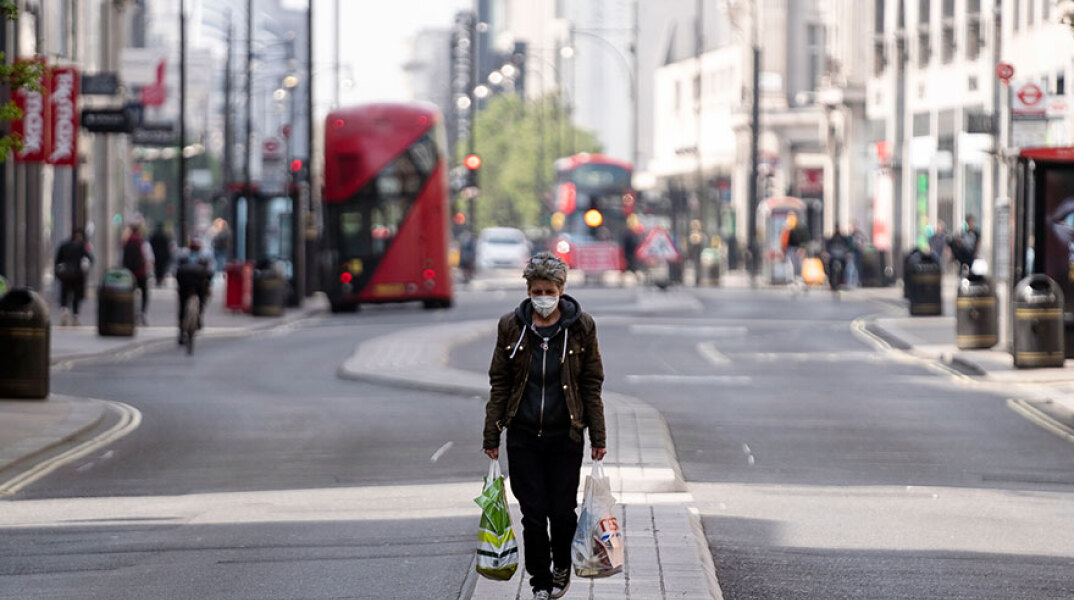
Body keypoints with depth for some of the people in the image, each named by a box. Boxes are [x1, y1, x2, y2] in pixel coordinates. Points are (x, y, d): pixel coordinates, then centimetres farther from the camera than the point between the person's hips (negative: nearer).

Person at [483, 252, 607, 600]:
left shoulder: (580, 327, -1)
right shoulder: (511, 326, 1)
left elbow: (591, 385, 3)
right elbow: (499, 384, 6)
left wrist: (598, 438, 0)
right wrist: (491, 436, 3)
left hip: (565, 436, -1)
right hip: (523, 437, 1)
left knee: (562, 511, 2)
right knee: (533, 513, 0)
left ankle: (562, 565, 30)